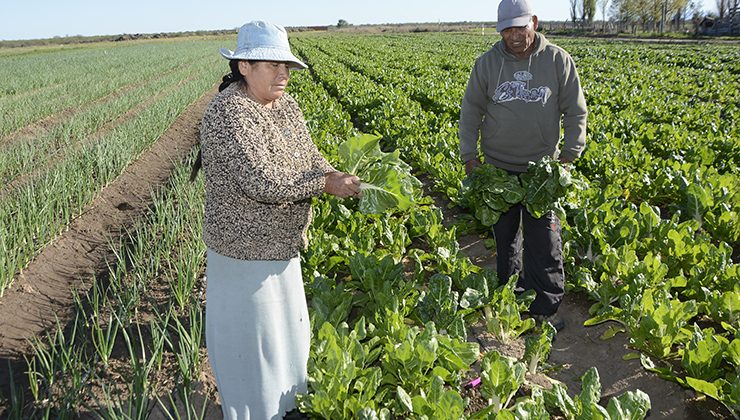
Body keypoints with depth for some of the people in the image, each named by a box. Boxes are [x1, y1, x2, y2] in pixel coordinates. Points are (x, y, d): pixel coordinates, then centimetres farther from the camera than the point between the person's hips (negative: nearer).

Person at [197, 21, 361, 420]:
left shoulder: (285, 104, 3)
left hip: (281, 243, 9)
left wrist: (333, 174, -14)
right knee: (250, 335, 9)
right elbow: (260, 181, -31)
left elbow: (308, 154, 7)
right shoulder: (228, 114, -24)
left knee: (285, 324, 24)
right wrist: (324, 185, -26)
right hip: (246, 249, -9)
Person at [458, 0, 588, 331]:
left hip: (542, 167, -1)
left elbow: (576, 111, 3)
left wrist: (570, 153, -3)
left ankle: (545, 307, 10)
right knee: (504, 235, 13)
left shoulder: (558, 61, -3)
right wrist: (469, 156, -1)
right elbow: (470, 111, 5)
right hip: (497, 167, 2)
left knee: (543, 239, -2)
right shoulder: (487, 63, 0)